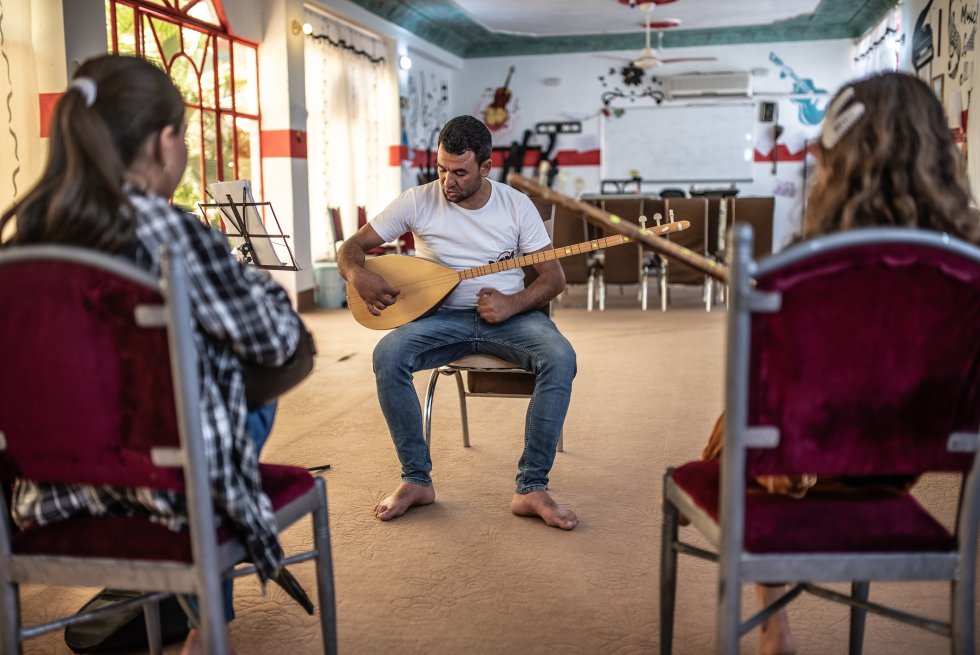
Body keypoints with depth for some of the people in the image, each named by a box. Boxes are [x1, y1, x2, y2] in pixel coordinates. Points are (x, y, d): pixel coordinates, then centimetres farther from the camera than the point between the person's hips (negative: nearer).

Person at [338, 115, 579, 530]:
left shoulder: (516, 204, 0)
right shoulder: (418, 201, -1)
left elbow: (554, 277, 0)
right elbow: (352, 247, 3)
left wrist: (512, 304, -18)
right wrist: (358, 276, -21)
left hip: (508, 313, 0)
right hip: (442, 315, 0)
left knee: (560, 358, -30)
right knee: (388, 355, -30)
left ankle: (531, 488, -21)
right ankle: (417, 480, -14)